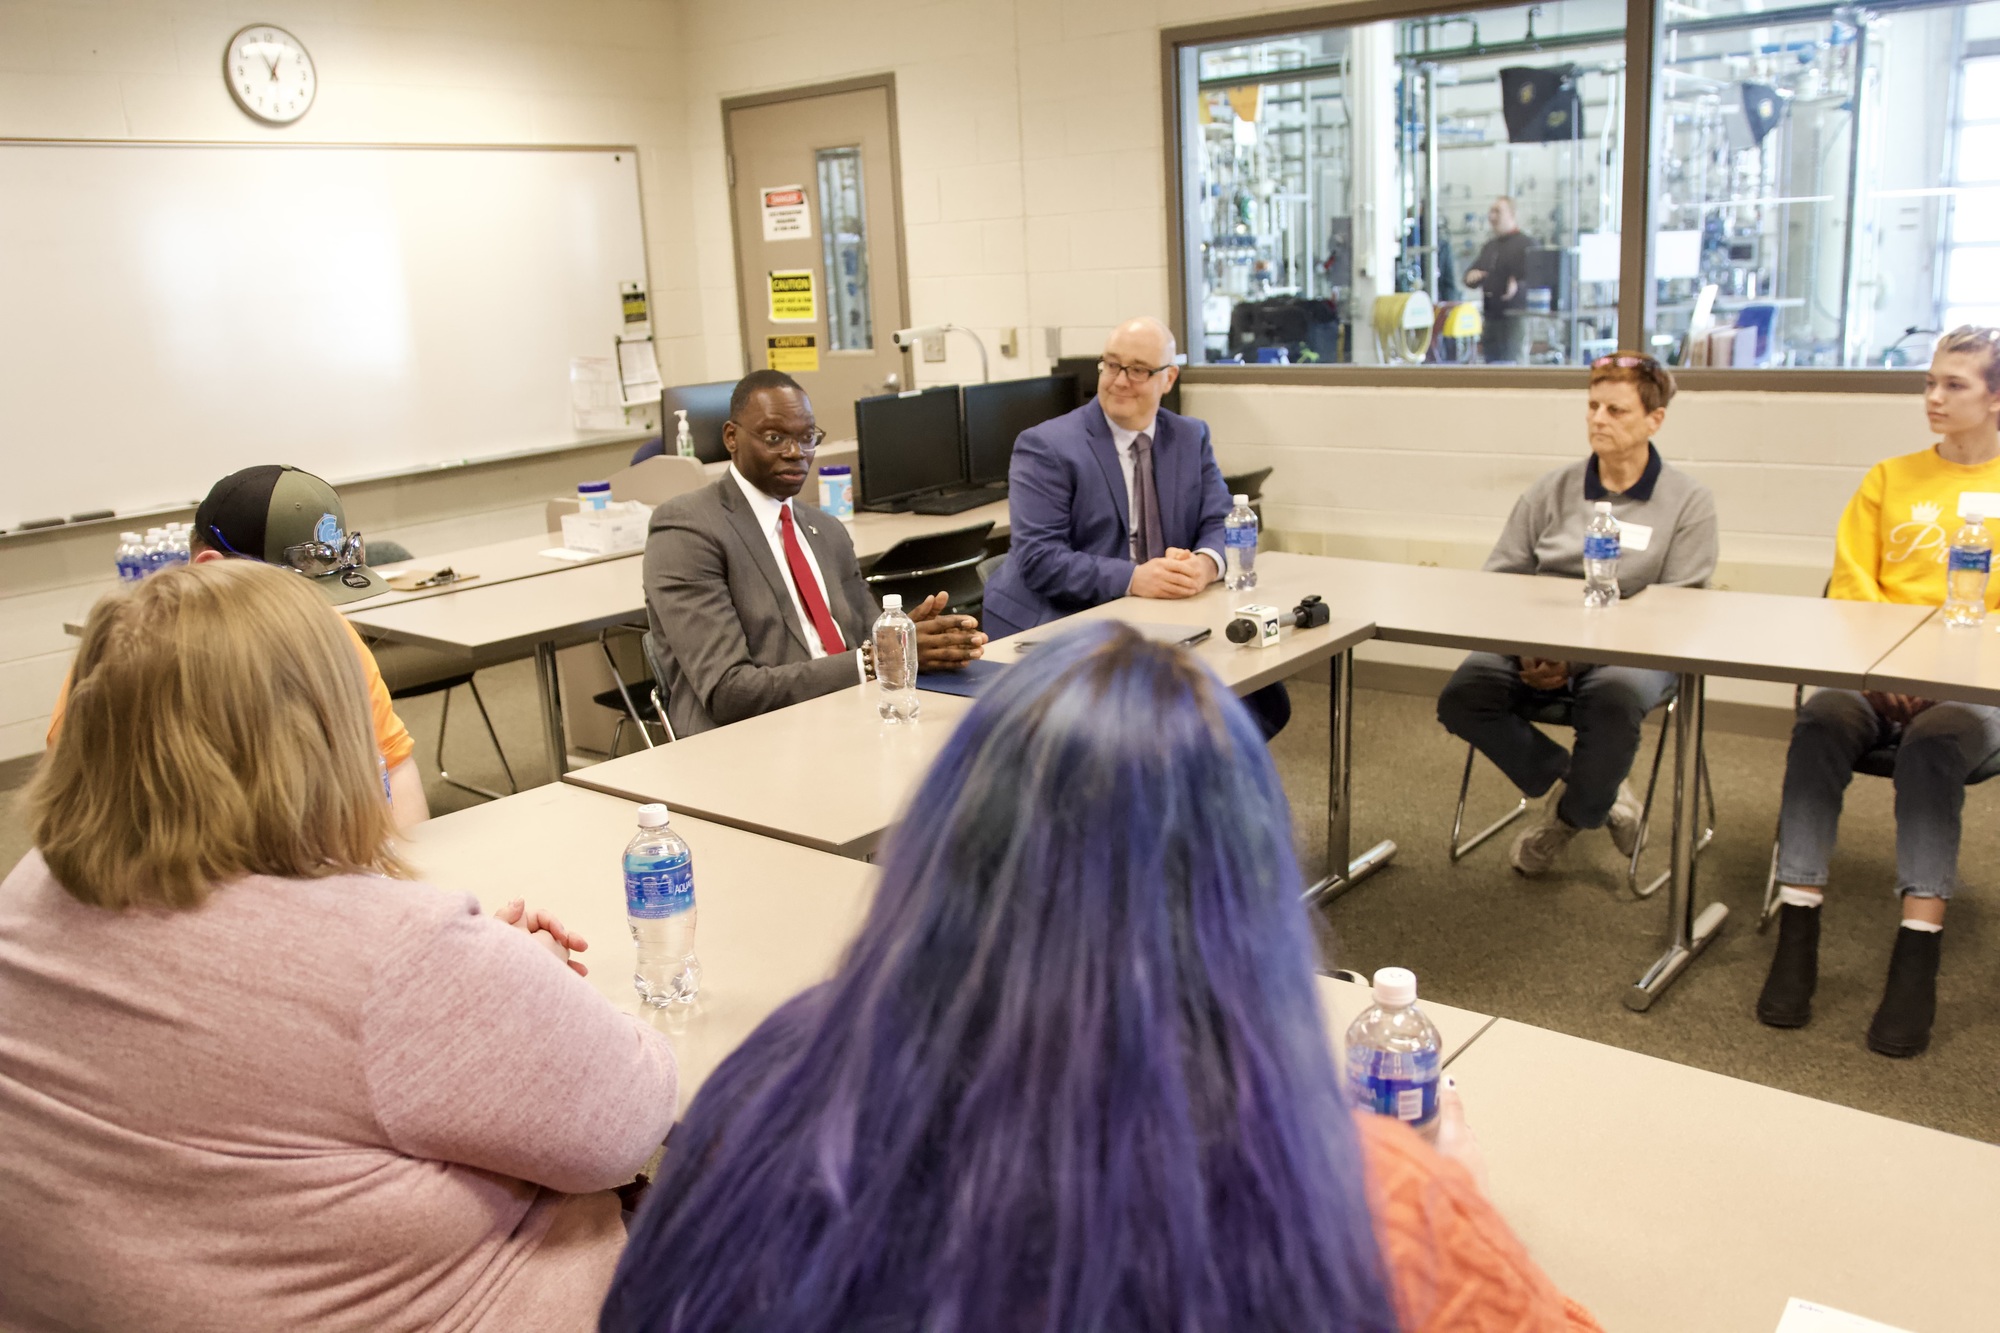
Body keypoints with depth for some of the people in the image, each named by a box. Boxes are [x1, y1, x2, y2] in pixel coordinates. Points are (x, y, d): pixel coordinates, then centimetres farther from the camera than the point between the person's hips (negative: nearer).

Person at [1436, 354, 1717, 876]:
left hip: (1633, 653, -3)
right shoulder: (1553, 490, 11)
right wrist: (1528, 648, -12)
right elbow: (1500, 577, 9)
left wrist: (1576, 659, -18)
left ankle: (1574, 812, -5)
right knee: (1461, 697, -24)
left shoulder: (1688, 501, 2)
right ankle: (1573, 783, -1)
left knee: (1612, 700, -37)